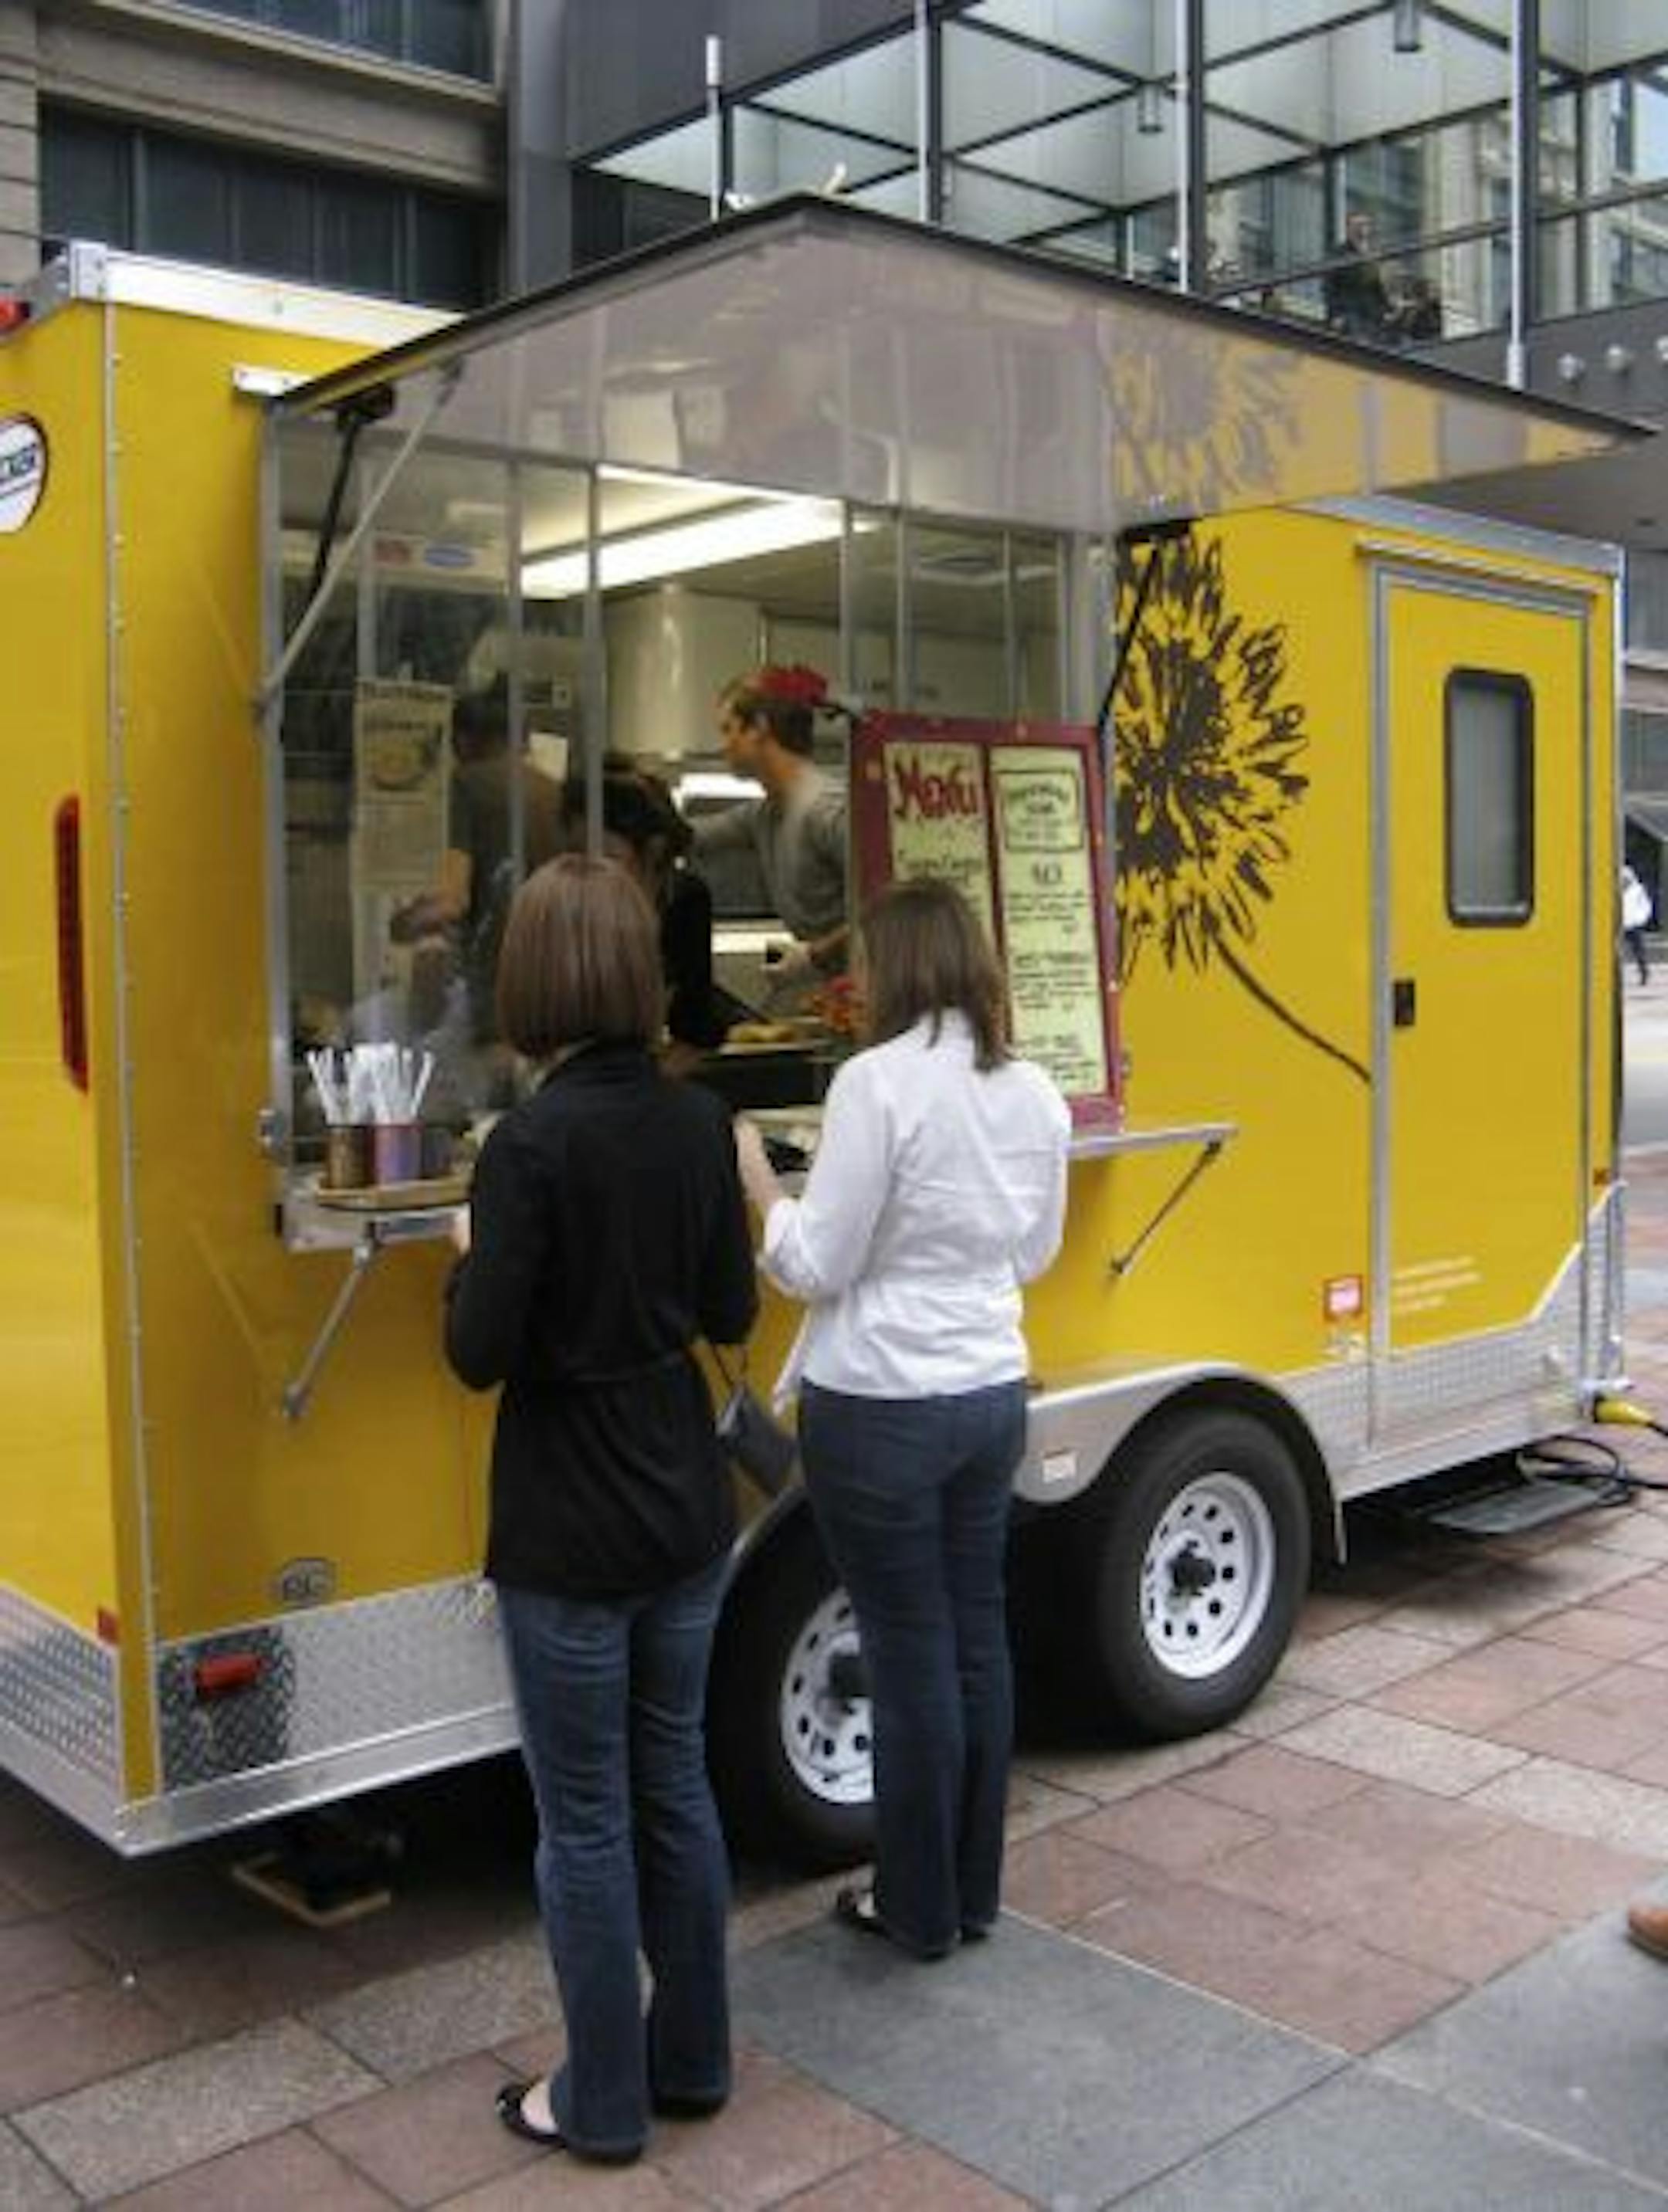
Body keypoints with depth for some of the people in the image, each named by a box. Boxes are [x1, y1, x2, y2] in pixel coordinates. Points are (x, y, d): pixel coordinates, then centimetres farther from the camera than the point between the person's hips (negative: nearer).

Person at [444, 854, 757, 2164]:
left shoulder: (533, 1143, -20)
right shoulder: (699, 1123, -1)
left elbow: (481, 1356, -18)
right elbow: (729, 1313, 5)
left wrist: (471, 1260, 0)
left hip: (570, 1535, -6)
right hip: (686, 1512, 6)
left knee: (585, 1820, 9)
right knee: (674, 1784, 20)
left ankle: (605, 2103, 25)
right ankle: (692, 2060, 34)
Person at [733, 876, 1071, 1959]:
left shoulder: (879, 1081, -17)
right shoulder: (1035, 1090, 4)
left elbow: (815, 1266, -15)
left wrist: (756, 1176, 0)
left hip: (884, 1409, -6)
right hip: (992, 1393, 7)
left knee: (912, 1655, 5)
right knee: (979, 1638, 16)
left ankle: (922, 1908, 21)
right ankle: (976, 1890, 30)